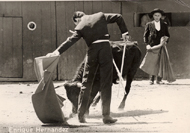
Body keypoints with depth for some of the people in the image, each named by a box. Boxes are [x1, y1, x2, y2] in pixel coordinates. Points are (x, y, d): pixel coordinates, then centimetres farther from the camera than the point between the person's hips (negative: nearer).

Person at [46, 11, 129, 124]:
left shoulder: (80, 28, 6)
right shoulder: (100, 16, 11)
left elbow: (71, 40, -4)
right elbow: (118, 17, 9)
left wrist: (57, 51, -6)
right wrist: (124, 32, 14)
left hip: (92, 50, 0)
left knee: (86, 83, 11)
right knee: (106, 83, 3)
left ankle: (81, 114, 13)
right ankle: (106, 116, 2)